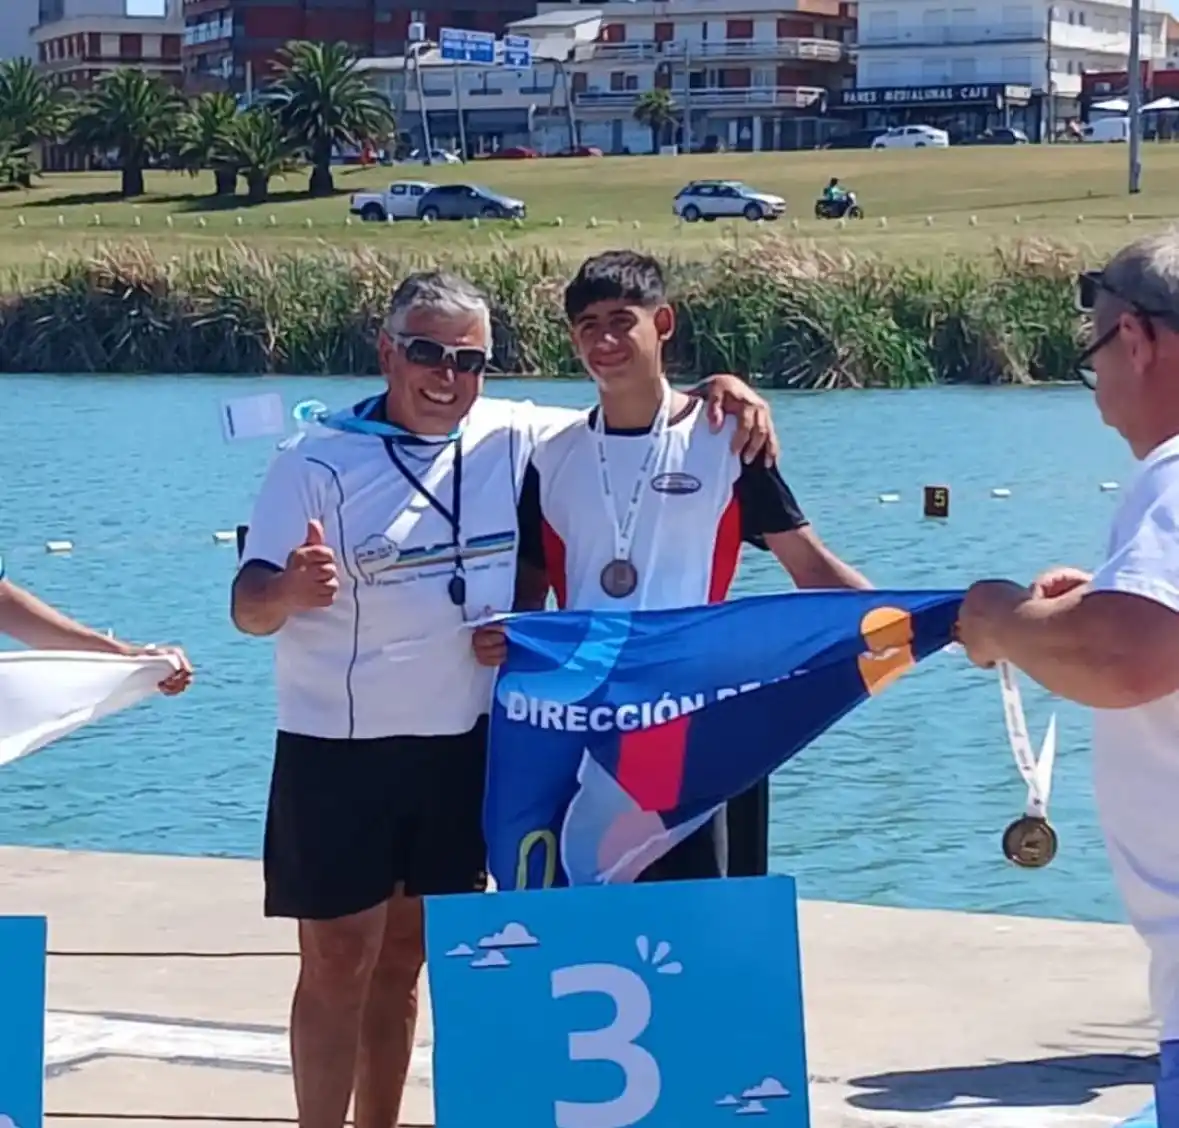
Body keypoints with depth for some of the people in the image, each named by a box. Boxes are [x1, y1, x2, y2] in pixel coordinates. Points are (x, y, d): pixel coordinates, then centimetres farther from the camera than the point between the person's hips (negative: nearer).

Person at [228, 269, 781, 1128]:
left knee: (405, 957, 14)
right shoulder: (319, 465, -9)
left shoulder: (511, 438, 1)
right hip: (337, 750, -4)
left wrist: (718, 392, -9)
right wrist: (292, 588, -37)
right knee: (339, 962, -2)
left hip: (459, 745, 4)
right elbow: (249, 607, -14)